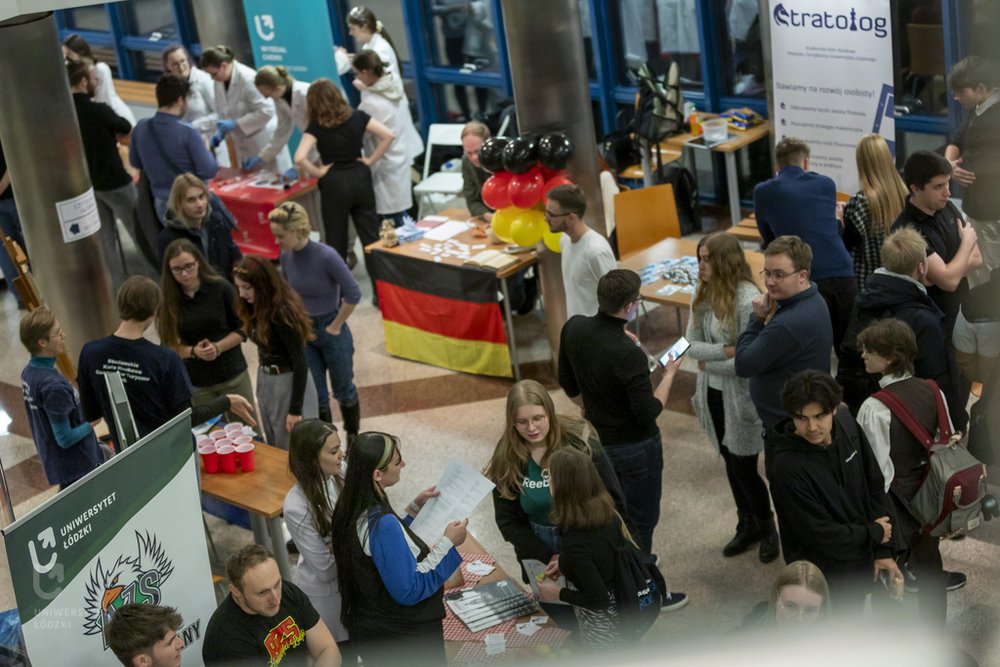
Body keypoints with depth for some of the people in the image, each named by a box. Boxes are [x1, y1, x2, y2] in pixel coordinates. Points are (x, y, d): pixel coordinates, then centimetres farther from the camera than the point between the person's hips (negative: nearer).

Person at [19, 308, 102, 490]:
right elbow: (65, 438, -25)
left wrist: (85, 412, 6)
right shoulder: (53, 386, -30)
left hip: (53, 461, 9)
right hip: (77, 469, -9)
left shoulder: (28, 373, -1)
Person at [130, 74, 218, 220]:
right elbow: (208, 171, -18)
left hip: (162, 204, 5)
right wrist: (204, 149, 1)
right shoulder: (188, 133, -22)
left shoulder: (140, 128, -4)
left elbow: (135, 162, 12)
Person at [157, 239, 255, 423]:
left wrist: (218, 347, -19)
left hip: (233, 375, 0)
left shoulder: (220, 287, -9)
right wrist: (193, 351, -20)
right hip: (195, 383, 1)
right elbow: (168, 345, -1)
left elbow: (242, 329, -3)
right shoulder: (167, 300, -7)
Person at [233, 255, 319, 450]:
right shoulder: (257, 307, 1)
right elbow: (265, 348, 5)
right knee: (274, 448, 19)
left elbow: (300, 362, -21)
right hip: (265, 380, 8)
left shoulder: (283, 312, -23)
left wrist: (295, 409, -19)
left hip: (289, 383, -8)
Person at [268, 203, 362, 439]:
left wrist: (335, 326, -13)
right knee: (315, 397, 11)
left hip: (331, 333, -4)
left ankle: (353, 438, 38)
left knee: (343, 390, 16)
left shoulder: (326, 256, -25)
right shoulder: (286, 256, -7)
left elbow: (353, 294, -20)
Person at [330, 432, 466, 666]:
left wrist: (414, 508, 9)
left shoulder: (353, 507, -3)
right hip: (402, 641, -8)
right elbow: (408, 591, -27)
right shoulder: (382, 523, -31)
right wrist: (448, 543, -21)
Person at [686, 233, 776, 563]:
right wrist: (724, 352, -20)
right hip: (713, 394, 6)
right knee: (730, 463, 19)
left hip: (742, 397, -6)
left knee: (744, 467, 4)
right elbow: (691, 343, -4)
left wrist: (708, 363, -11)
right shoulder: (703, 295, -2)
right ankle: (747, 526, 37)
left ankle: (767, 528, 27)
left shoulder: (748, 301, -22)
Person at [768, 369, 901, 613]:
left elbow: (875, 486, -1)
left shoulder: (846, 425, -11)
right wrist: (875, 533, -12)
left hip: (861, 561, 6)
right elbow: (821, 535, -25)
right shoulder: (787, 467, -30)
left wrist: (883, 550, -1)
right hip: (824, 578, -6)